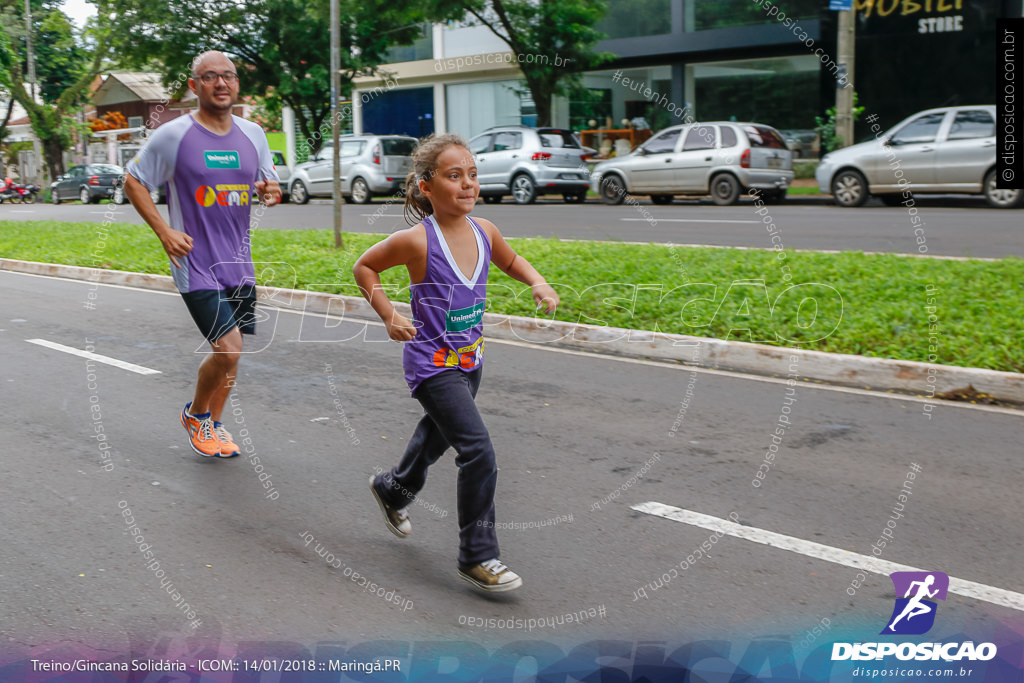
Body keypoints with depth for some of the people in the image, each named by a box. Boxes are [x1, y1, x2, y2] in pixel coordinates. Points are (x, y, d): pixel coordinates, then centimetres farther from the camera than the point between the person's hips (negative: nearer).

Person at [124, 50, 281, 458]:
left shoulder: (252, 134, 7)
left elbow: (269, 185, 17)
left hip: (238, 263, 6)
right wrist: (164, 231, -9)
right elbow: (133, 182, 0)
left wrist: (271, 191, -8)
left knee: (229, 351, 12)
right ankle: (195, 414, 13)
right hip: (196, 263, -5)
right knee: (229, 349, -14)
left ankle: (213, 424, 33)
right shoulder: (174, 135, -8)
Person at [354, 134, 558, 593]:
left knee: (440, 433, 28)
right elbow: (364, 267, -4)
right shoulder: (416, 240, -20)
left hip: (469, 360, 7)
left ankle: (394, 490, 58)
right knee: (478, 451, -16)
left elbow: (511, 261, 17)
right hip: (432, 364, -7)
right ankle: (477, 557, -2)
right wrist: (388, 315, -13)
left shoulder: (484, 232, -5)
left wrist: (539, 284, -2)